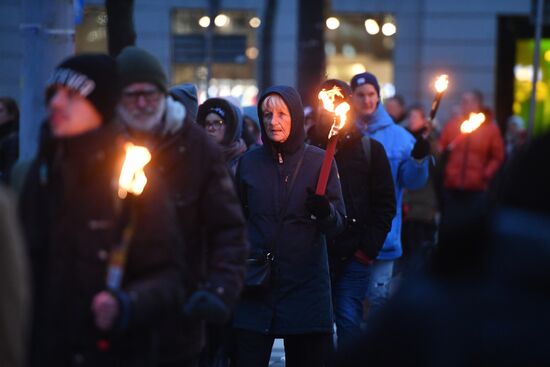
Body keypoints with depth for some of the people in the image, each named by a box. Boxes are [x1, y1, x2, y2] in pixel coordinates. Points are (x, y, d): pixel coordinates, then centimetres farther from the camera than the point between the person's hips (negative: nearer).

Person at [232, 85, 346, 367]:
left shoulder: (319, 161, 1)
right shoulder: (249, 163, 6)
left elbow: (338, 224, -1)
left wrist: (324, 212, -22)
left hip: (306, 283, -1)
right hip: (256, 284, 1)